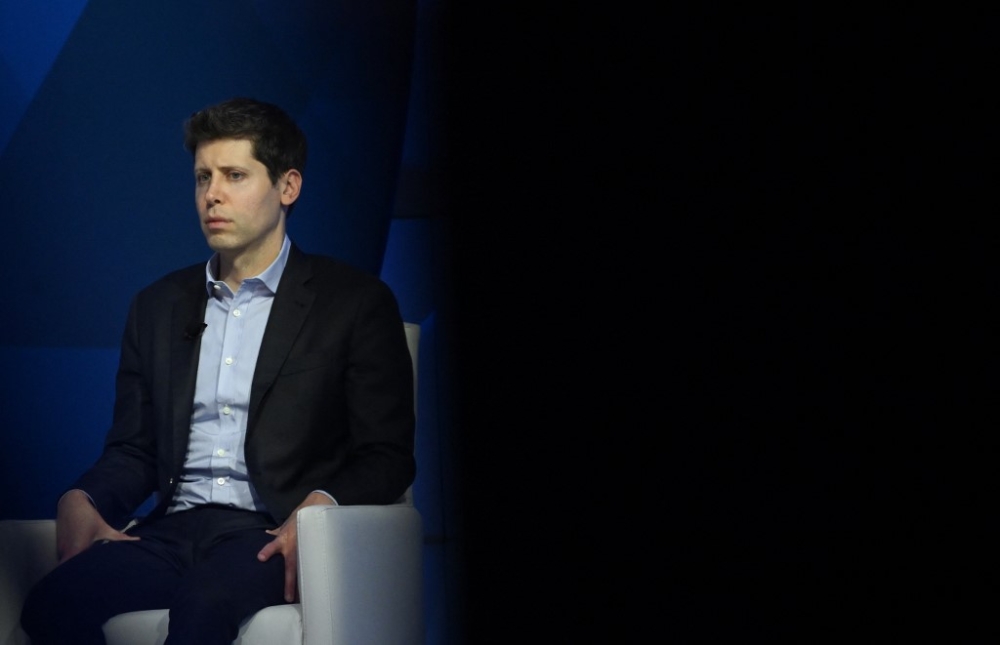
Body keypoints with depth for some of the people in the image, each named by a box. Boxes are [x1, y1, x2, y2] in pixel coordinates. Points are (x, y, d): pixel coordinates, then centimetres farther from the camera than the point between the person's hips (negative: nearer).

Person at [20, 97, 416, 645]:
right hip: (173, 531, 4)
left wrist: (318, 508, -19)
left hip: (270, 535, -4)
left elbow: (387, 455, 2)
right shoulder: (158, 306, 23)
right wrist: (81, 502, -2)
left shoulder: (355, 302, 8)